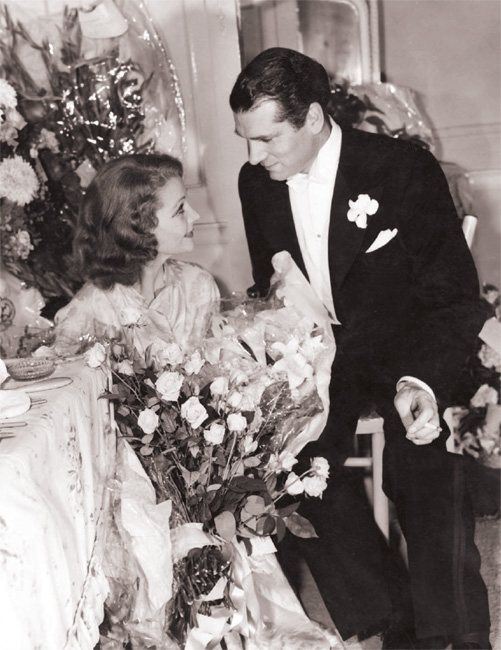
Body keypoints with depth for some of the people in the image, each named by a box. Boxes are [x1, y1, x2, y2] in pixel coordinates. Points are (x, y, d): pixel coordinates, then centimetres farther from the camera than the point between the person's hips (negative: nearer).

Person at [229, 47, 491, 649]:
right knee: (292, 456, -21)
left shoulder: (404, 170, -15)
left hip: (403, 347, -3)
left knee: (423, 462, -27)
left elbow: (454, 299, -16)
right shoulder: (257, 182, 0)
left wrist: (421, 380, -32)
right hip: (316, 349, 4)